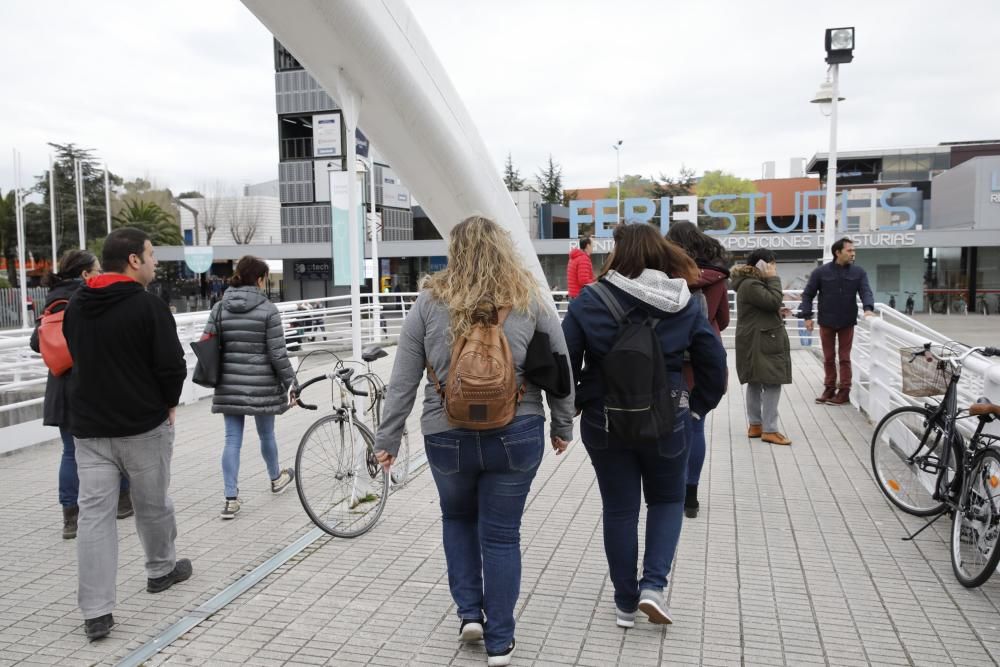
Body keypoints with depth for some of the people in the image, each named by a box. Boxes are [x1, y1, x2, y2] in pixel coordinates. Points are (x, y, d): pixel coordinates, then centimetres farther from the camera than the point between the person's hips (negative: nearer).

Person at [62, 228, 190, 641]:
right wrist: (169, 403, 1)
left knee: (94, 514, 4)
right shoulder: (148, 305, -14)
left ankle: (96, 612, 4)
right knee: (152, 504, 15)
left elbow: (77, 359, 15)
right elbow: (172, 366, -17)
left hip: (89, 427, 5)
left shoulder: (75, 307, 7)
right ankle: (161, 570, 35)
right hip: (144, 424, -4)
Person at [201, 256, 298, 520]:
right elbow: (277, 354, -11)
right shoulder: (268, 310, -9)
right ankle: (276, 478, 39)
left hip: (229, 385, 3)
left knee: (232, 440, 6)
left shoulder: (219, 308, 2)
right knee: (266, 434, 16)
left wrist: (216, 374, 16)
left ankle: (231, 499, 3)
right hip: (262, 385, -3)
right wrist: (291, 384, -3)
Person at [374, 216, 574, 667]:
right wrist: (563, 426, 16)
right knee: (502, 535, 12)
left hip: (448, 437, 0)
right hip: (516, 435, 0)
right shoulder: (531, 300, -2)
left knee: (457, 518, 26)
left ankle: (469, 613, 26)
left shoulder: (430, 301, -4)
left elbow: (403, 379, -2)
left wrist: (388, 438, 6)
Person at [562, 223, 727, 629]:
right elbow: (714, 364, -1)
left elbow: (564, 363, -11)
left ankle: (625, 603, 24)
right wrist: (696, 408, 11)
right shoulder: (686, 306, -4)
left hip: (604, 424, 0)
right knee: (667, 501, 22)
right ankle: (653, 585, 8)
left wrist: (572, 408, 4)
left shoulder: (589, 303, -11)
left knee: (619, 510, 14)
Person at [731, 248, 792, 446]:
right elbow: (773, 301, -24)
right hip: (760, 343, -11)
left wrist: (777, 312, 8)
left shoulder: (752, 282, 17)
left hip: (758, 341, 11)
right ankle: (769, 430, -8)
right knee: (772, 384, -10)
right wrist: (773, 278, -14)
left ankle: (755, 425, 20)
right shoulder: (750, 285, -18)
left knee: (755, 383, 13)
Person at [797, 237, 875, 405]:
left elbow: (866, 292, -10)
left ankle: (844, 392, 11)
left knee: (844, 358, 5)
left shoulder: (858, 272, -1)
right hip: (826, 323, 0)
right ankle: (829, 388, 21)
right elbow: (807, 294, 0)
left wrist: (868, 308, -30)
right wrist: (807, 316, -8)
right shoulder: (821, 272, -6)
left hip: (847, 323, 0)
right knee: (829, 358, 10)